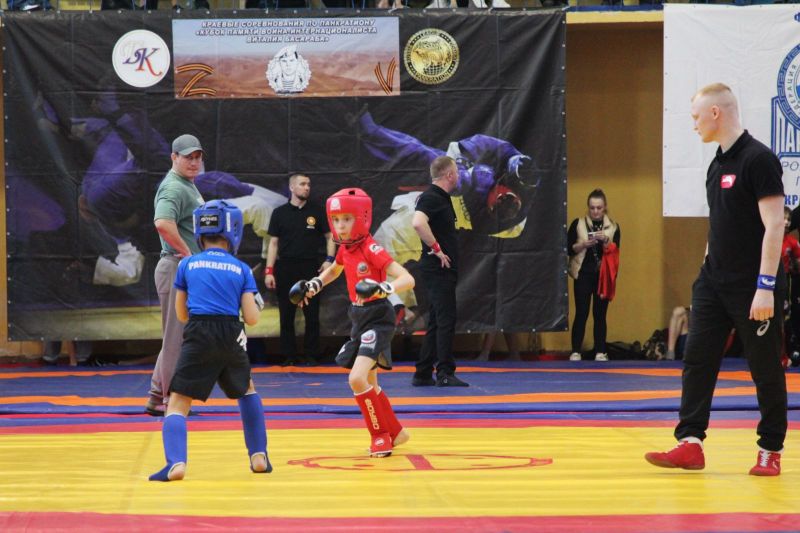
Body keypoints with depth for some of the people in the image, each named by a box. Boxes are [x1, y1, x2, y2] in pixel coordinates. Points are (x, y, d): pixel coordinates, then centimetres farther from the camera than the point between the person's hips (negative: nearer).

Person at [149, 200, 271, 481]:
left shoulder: (187, 265, 12)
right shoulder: (242, 270, 11)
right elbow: (251, 318, 5)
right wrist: (257, 305, 27)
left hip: (198, 337, -2)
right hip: (232, 340, 2)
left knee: (178, 403, -2)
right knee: (247, 391, 29)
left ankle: (176, 463, -25)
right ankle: (259, 456, 24)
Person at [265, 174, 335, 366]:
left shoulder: (316, 211, 7)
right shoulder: (280, 213, 6)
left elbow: (329, 236, 11)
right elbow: (273, 243, 7)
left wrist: (329, 259, -4)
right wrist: (269, 271, -1)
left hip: (310, 268, 0)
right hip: (285, 269, 0)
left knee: (312, 315, 0)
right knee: (286, 316, 3)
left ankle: (310, 356, 7)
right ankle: (289, 356, 9)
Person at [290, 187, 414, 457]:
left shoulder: (371, 248, -18)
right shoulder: (345, 249, 5)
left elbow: (407, 279, -26)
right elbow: (333, 271, 29)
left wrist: (383, 289, -43)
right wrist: (313, 285, 13)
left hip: (378, 318, -9)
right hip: (358, 318, 9)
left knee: (357, 379, -20)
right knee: (369, 385, 17)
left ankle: (381, 434, -3)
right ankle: (395, 432, 34)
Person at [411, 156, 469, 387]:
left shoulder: (441, 197, 17)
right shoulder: (431, 197, -14)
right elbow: (418, 223, -32)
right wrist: (436, 249, -24)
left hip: (444, 269, 10)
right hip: (438, 269, -10)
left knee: (437, 322, 12)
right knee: (445, 320, -9)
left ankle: (423, 374, 16)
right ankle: (445, 374, -8)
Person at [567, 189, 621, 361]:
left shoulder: (613, 227, 6)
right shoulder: (578, 224, 2)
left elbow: (615, 251, -2)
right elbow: (569, 249, 0)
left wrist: (605, 241, -18)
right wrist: (584, 244, -16)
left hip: (604, 275, 1)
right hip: (583, 274, -1)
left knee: (600, 314, 4)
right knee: (581, 313, -4)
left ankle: (600, 352, 7)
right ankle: (575, 352, -1)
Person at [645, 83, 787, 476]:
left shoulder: (758, 160, -13)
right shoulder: (717, 164, 12)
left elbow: (774, 226, -18)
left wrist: (766, 286, -21)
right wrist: (709, 271, 18)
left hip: (752, 290, -8)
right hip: (714, 282, 8)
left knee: (766, 369, 2)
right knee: (697, 358, 0)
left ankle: (771, 450, 12)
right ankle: (690, 443, 0)